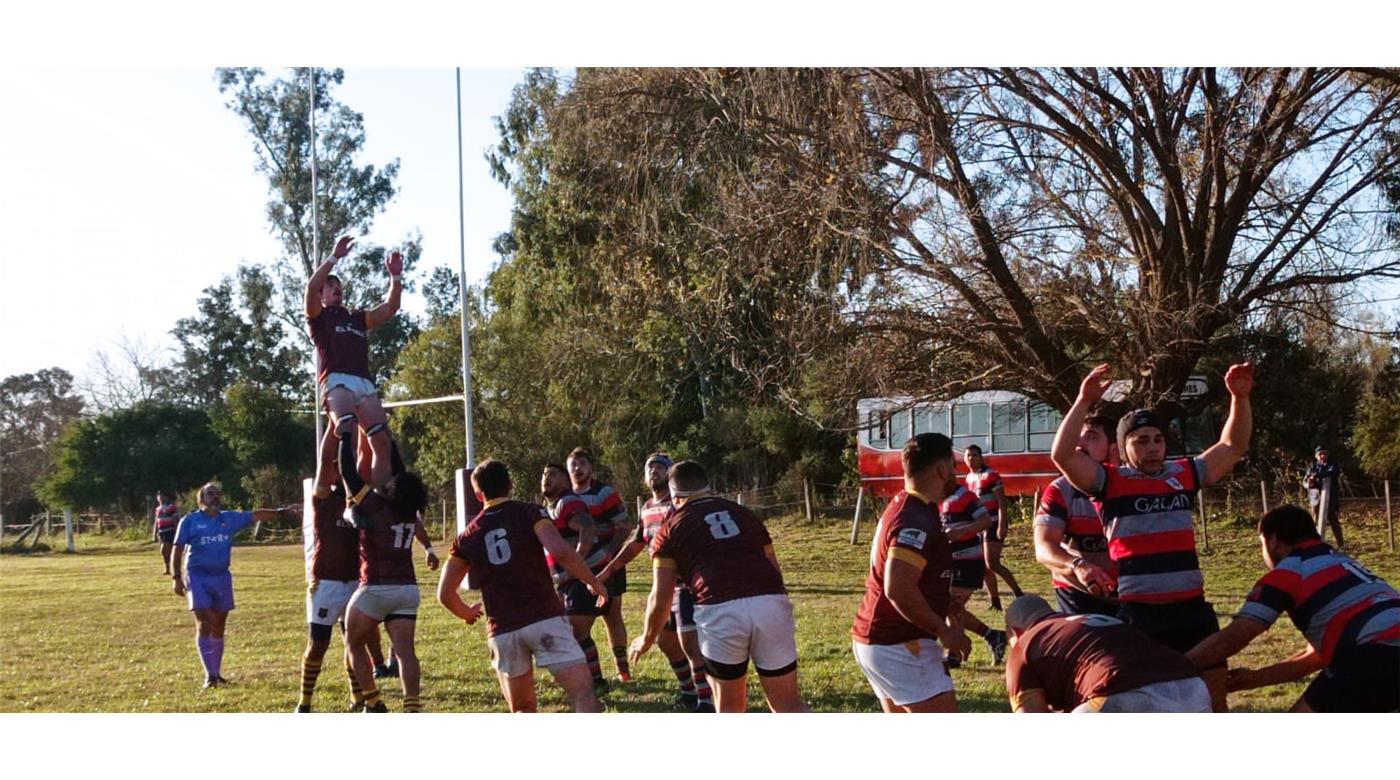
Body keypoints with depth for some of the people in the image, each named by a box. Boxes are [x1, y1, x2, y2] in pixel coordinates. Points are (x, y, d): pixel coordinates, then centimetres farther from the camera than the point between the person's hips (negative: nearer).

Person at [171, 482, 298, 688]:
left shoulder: (230, 518, 8)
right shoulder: (189, 521, -1)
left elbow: (256, 515, 5)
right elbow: (177, 550, -1)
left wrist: (283, 513, -4)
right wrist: (177, 578, -9)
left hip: (222, 576, 4)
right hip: (198, 575, -4)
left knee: (219, 627, 8)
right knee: (204, 624, -11)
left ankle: (217, 673, 17)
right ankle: (210, 675, -9)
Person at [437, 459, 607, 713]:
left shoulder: (467, 537, 14)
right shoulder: (530, 513, 3)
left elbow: (445, 594, 14)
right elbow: (561, 551, -14)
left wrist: (467, 613, 34)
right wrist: (594, 582, 0)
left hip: (502, 631, 4)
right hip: (545, 619, -3)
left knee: (522, 710, 19)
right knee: (584, 697, -7)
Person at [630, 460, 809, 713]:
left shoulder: (671, 530, 15)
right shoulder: (745, 514, 26)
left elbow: (661, 598, 13)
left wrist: (647, 639, 29)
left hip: (720, 613, -3)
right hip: (771, 604, 3)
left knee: (730, 706, 16)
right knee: (789, 703, 13)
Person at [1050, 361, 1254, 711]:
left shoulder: (1184, 474, 8)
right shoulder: (1110, 481, -4)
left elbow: (1233, 448, 14)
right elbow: (1062, 455, -18)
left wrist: (1239, 398, -1)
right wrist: (1084, 401, -24)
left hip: (1191, 608, 4)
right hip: (1138, 613, -4)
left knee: (1214, 698, 10)